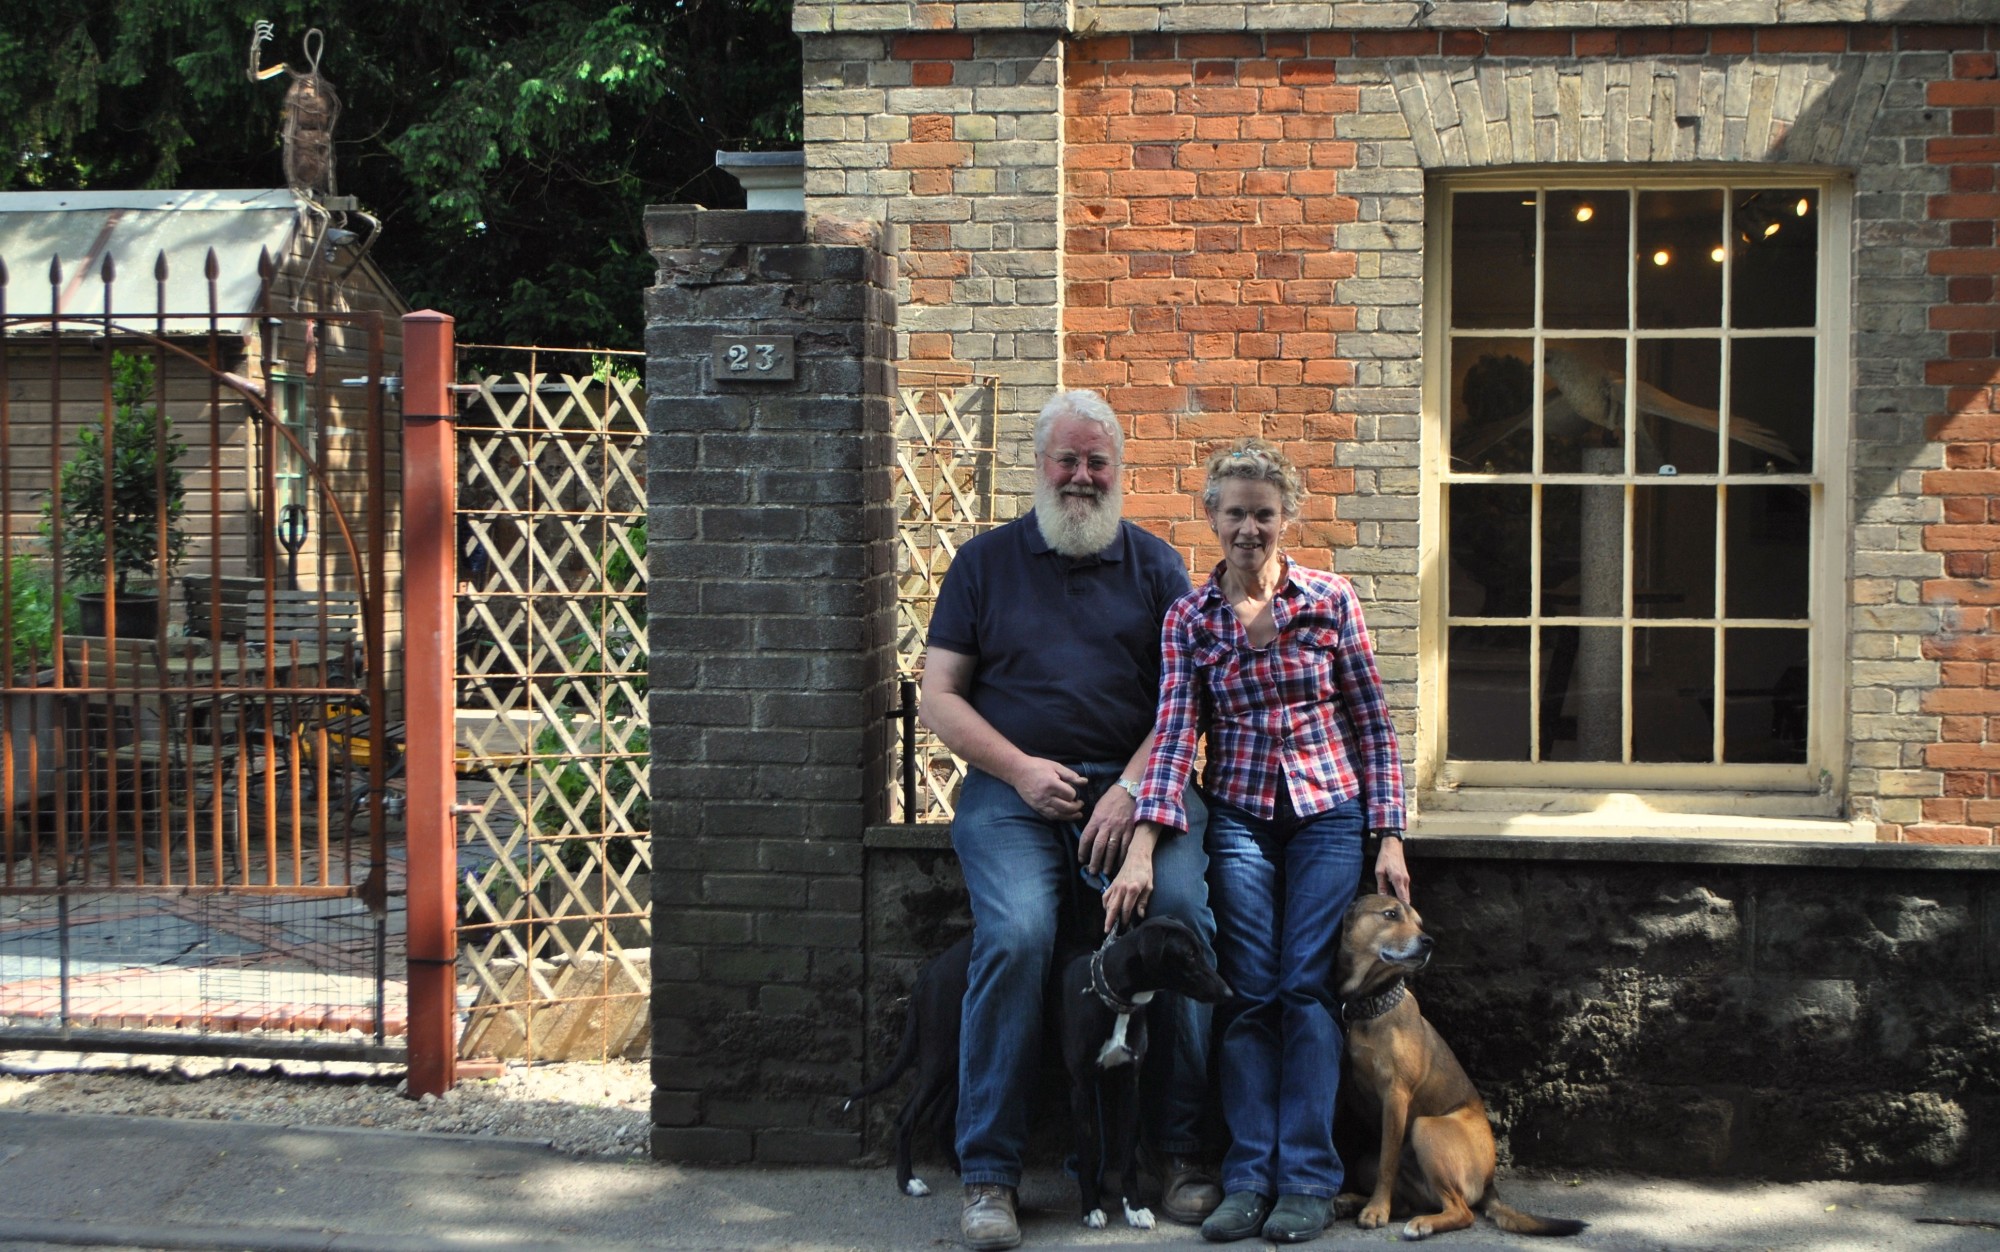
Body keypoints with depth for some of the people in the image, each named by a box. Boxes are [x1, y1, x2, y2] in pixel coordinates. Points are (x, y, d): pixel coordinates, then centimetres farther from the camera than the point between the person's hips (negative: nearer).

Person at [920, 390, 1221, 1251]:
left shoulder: (1155, 566, 14)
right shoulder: (986, 561, 12)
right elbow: (941, 699, 9)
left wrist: (1132, 789, -10)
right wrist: (1021, 769, -6)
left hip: (1135, 784, 1)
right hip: (1012, 791, -1)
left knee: (1183, 914, -26)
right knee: (1017, 934, -27)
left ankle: (1177, 1152, -14)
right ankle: (988, 1174, -19)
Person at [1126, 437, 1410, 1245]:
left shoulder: (1330, 601, 0)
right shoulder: (1189, 620, 2)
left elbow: (1372, 725, 3)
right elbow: (1174, 732, -6)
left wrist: (1389, 835, -2)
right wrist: (1143, 846, -17)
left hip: (1328, 813, -1)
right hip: (1239, 818, 1)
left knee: (1306, 986, -7)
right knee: (1250, 990, -4)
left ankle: (1308, 1178, -2)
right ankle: (1250, 1177, 1)